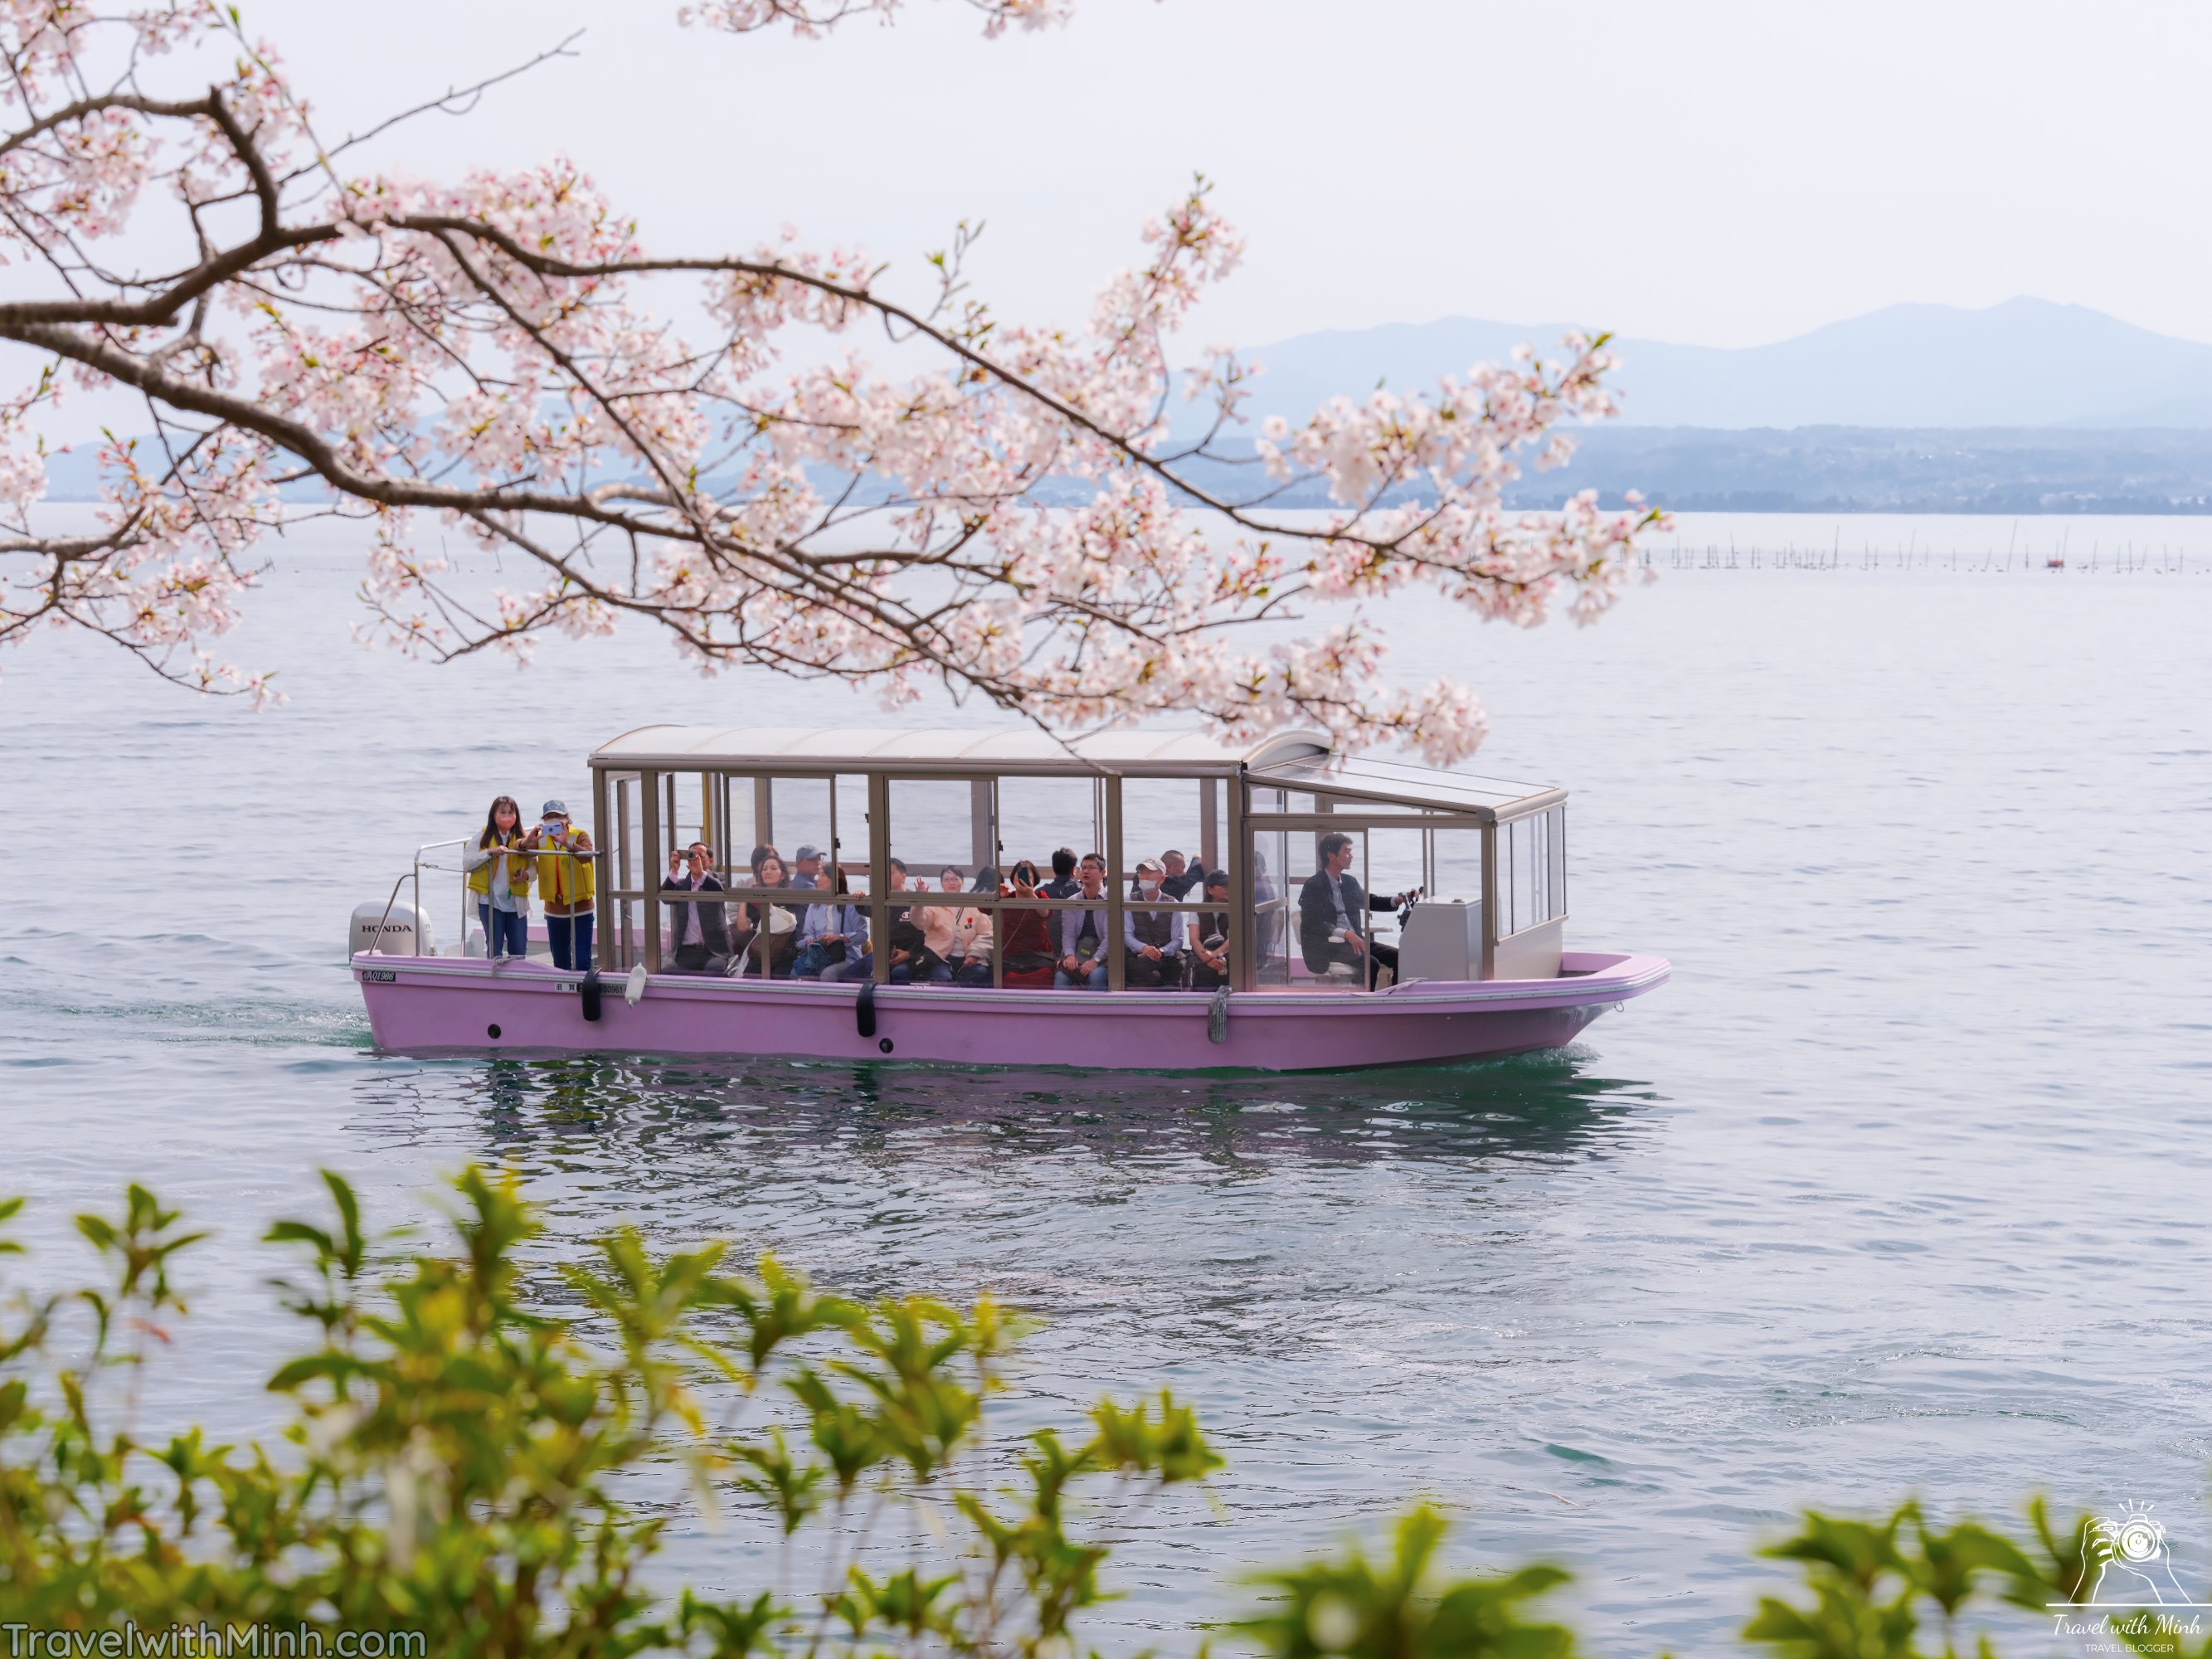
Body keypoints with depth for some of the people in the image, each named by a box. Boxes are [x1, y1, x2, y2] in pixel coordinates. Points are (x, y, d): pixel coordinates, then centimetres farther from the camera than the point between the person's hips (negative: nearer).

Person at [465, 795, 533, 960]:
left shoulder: (522, 839, 6)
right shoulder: (484, 837, 2)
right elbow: (467, 862, -6)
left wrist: (527, 875, -15)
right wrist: (489, 852, -19)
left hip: (516, 903, 2)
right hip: (490, 901, -2)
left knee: (519, 950, 4)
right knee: (495, 949, 0)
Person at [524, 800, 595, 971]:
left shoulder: (579, 836, -8)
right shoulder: (541, 838, 4)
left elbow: (587, 856, -28)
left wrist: (567, 844, -48)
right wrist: (528, 841, -31)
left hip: (580, 908, -4)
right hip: (554, 911, 4)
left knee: (582, 963, -10)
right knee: (560, 963, 14)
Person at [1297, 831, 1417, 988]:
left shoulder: (1349, 881, 13)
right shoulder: (1314, 885, -9)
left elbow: (1369, 901, 27)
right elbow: (1313, 924, -18)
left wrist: (1399, 899, 10)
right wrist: (1346, 934, -30)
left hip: (1354, 940, 8)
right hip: (1328, 946, -8)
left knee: (1397, 958, -8)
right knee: (1370, 964, -29)